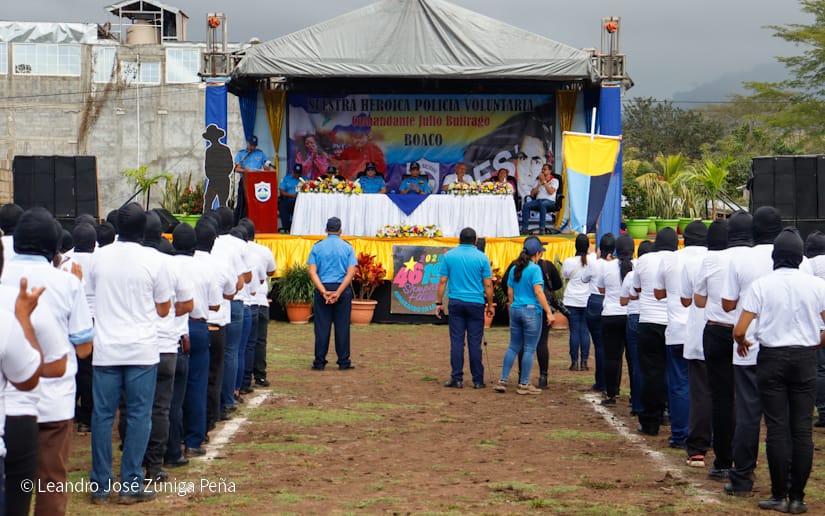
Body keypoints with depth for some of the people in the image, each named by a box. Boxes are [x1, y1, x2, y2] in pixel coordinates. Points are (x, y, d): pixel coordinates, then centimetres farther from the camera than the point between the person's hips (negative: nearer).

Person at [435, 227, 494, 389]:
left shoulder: (449, 256, 3)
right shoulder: (481, 257, -1)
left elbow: (442, 281, 2)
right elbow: (488, 285, -1)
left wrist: (439, 303, 7)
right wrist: (490, 305, 9)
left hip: (456, 303, 1)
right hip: (476, 303, -1)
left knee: (456, 342, 2)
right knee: (475, 343, 3)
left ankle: (457, 379, 1)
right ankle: (477, 380, 6)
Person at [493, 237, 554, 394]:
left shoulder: (514, 269, 9)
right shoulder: (535, 269, -10)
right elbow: (538, 292, -16)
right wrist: (548, 312, -16)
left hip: (515, 310, 6)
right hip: (531, 311, -6)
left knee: (513, 347, 13)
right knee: (529, 349, 1)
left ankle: (502, 380, 9)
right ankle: (524, 384, 3)